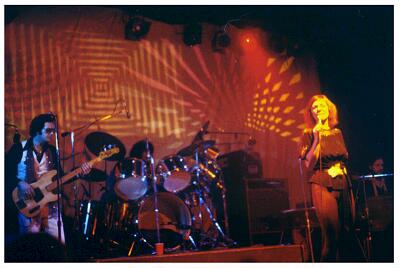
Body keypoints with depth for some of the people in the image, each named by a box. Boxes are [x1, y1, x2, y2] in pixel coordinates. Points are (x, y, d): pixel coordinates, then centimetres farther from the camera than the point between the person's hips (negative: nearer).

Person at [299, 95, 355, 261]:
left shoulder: (337, 133, 15)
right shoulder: (309, 134, 0)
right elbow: (308, 165, -9)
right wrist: (316, 139, -14)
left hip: (343, 184, 5)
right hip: (323, 185, -5)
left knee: (349, 231, -1)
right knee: (331, 234, -12)